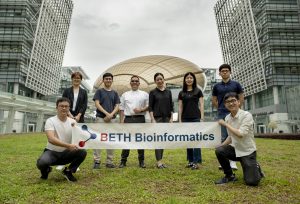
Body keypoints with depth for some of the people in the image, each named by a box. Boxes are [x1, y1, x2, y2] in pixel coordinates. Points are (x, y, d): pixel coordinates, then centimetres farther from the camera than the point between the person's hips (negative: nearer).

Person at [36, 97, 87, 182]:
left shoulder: (73, 122, -2)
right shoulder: (50, 121, -14)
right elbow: (51, 139, -30)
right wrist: (68, 145, -42)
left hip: (66, 153, 3)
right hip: (52, 152, -3)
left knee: (82, 152, -23)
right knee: (41, 162, -34)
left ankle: (68, 171, 2)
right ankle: (46, 170, 6)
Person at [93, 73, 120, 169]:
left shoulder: (115, 93, 15)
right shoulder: (99, 91, 7)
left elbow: (117, 106, 8)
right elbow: (97, 104, -4)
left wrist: (111, 115, -11)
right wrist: (106, 113, -16)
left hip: (112, 119, 3)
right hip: (100, 118, -3)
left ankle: (109, 161, 11)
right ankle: (96, 161, 1)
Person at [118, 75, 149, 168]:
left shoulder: (144, 94, 10)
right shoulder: (125, 94, 13)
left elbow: (148, 106, 7)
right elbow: (121, 109, 10)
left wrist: (141, 110, -11)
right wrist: (121, 121, 2)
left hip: (140, 119, 0)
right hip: (128, 119, 1)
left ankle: (141, 161, 16)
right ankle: (123, 161, 13)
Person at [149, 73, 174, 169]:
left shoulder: (168, 92, 9)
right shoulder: (153, 92, -2)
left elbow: (171, 106, 9)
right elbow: (150, 107, -6)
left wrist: (171, 118, 1)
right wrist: (152, 119, -14)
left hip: (166, 118, 4)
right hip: (157, 118, -4)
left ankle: (160, 160, 18)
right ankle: (158, 161, 3)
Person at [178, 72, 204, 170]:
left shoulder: (198, 91, 5)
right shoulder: (181, 93, 11)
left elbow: (201, 105, 1)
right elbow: (180, 107, 10)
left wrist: (202, 118, -7)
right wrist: (180, 120, 4)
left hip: (195, 118, -3)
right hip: (185, 119, 3)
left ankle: (197, 162, 0)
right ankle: (190, 161, 16)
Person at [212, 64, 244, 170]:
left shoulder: (236, 84, 5)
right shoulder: (216, 86, 8)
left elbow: (241, 99, 7)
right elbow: (214, 101, 15)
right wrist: (221, 108, 8)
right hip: (221, 115, 1)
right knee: (223, 138, 5)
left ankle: (233, 161, 6)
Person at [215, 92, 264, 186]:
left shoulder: (246, 115, -17)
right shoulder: (227, 118, 1)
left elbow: (240, 134, -29)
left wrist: (225, 124, -21)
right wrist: (221, 145, 1)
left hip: (248, 151, -5)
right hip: (235, 149, 5)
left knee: (251, 182, -14)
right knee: (219, 150, -23)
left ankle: (257, 170, 23)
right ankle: (229, 175, 1)